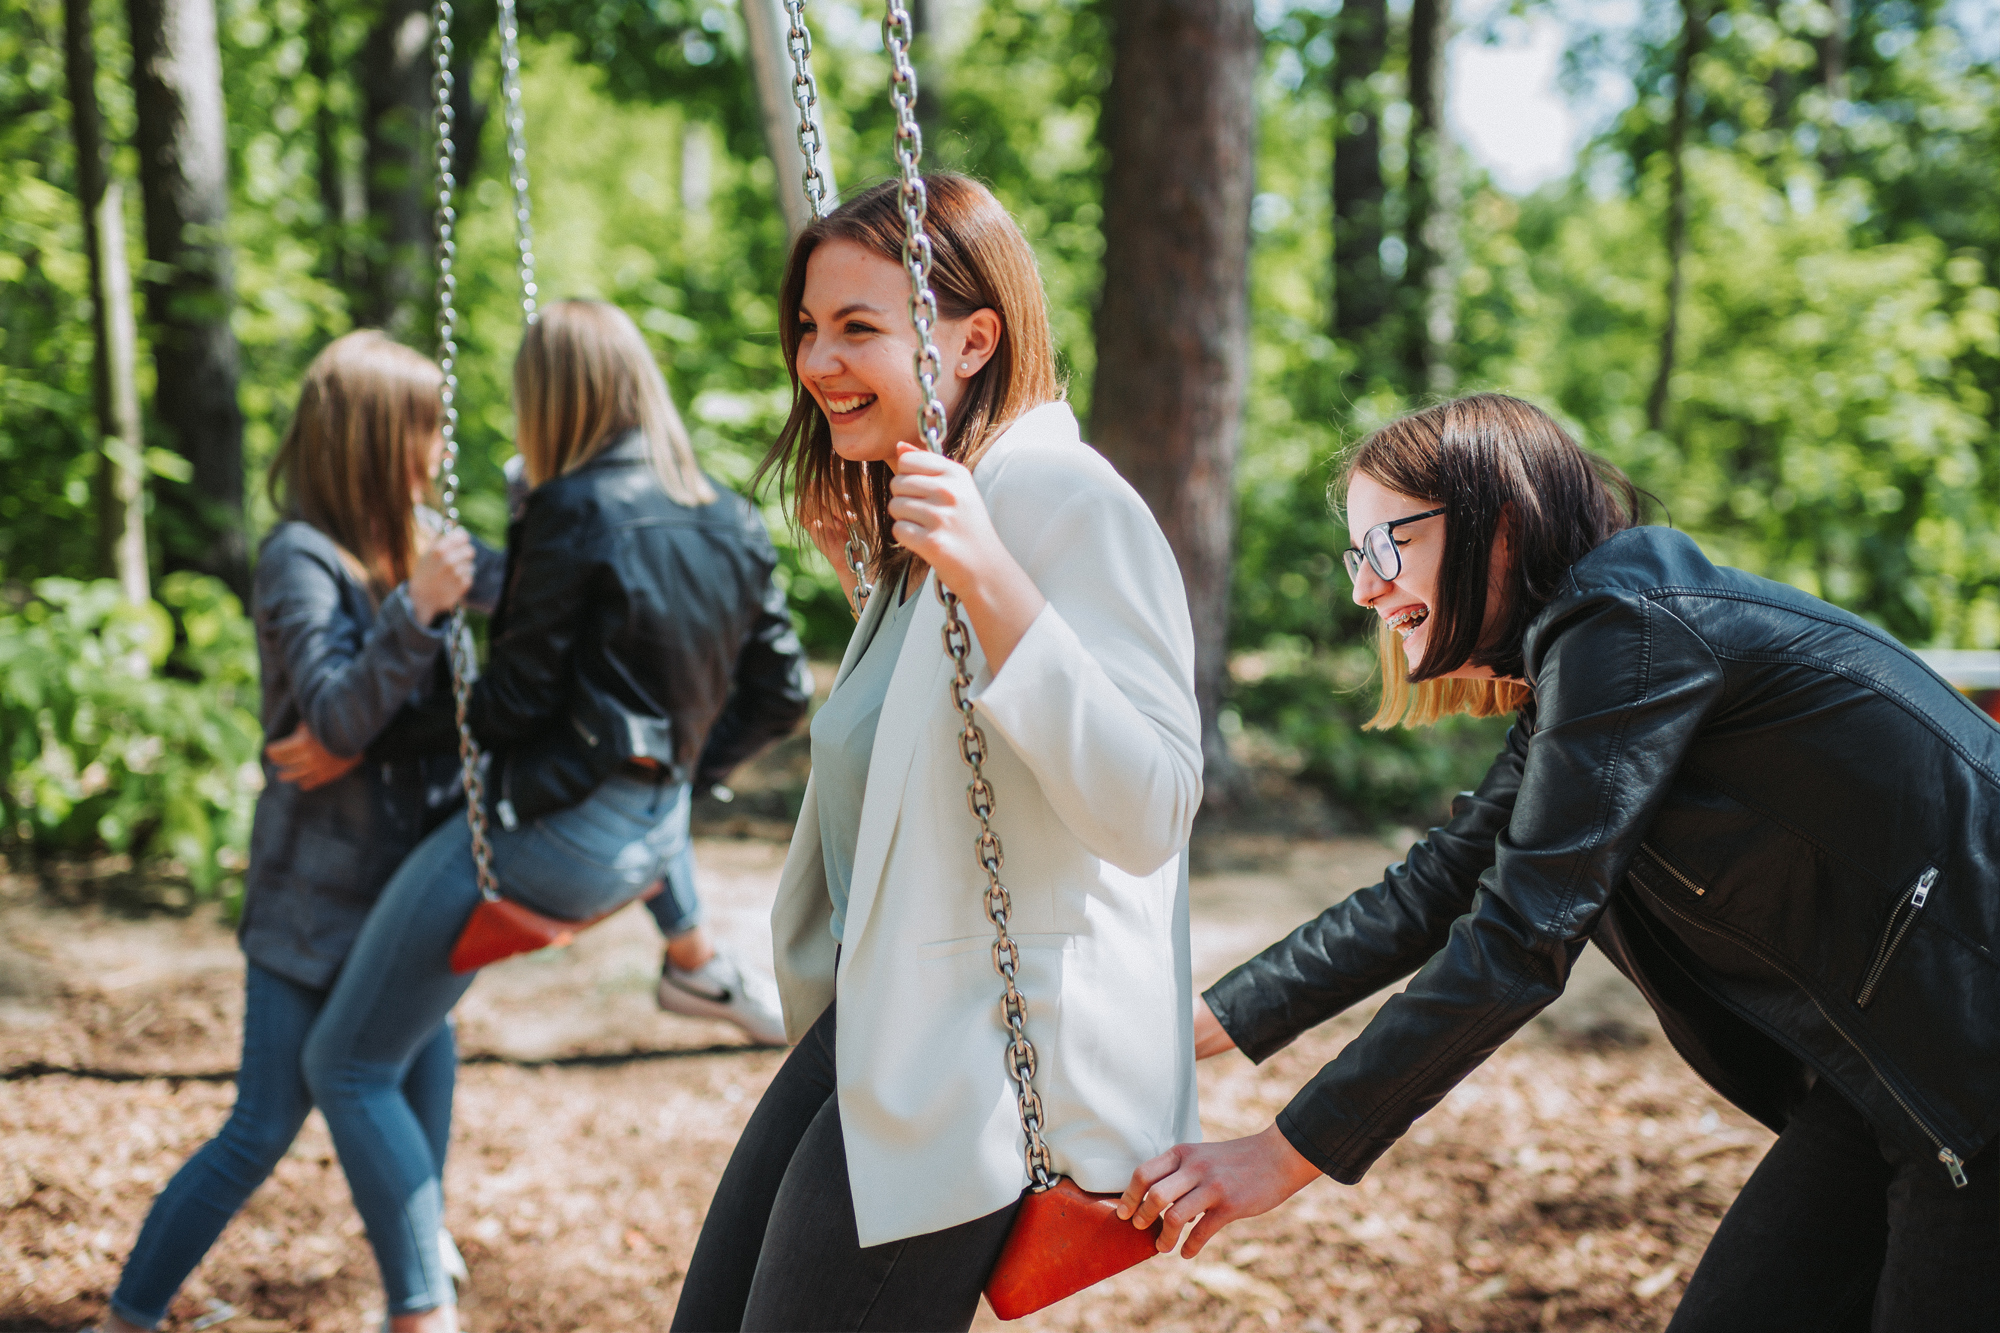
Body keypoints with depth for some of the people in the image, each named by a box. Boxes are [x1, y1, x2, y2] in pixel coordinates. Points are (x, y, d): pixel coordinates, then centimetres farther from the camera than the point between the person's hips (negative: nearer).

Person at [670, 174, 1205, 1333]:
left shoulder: (1064, 500, -16)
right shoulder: (905, 509, 15)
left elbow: (1150, 813, -25)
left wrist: (989, 581, -31)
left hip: (995, 1055, -10)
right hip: (881, 1021, 10)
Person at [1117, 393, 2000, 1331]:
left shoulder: (1629, 629, -19)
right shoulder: (1568, 671, 12)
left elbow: (1518, 940, -23)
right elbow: (1430, 894, 14)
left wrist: (1285, 1157, -19)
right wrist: (1198, 1026, 8)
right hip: (1886, 1072, 9)